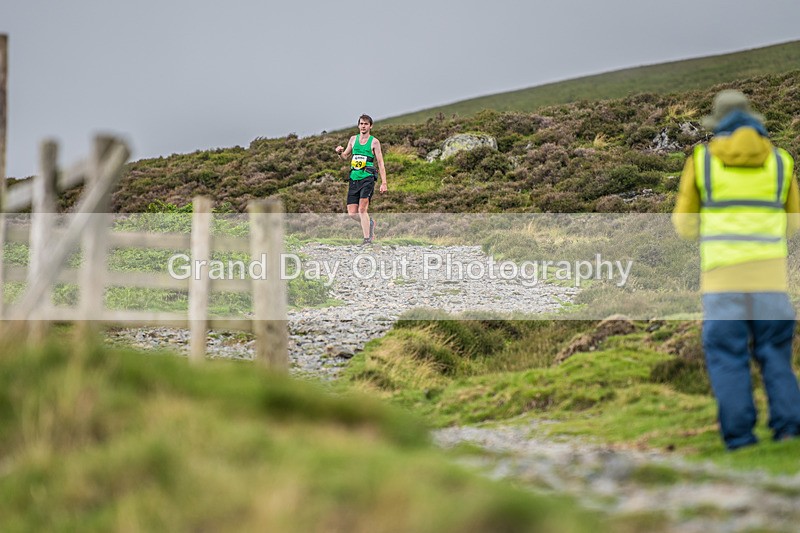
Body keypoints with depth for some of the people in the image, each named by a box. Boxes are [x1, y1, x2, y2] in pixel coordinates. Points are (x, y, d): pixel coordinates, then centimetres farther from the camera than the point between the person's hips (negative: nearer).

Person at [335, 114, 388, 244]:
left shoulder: (374, 142, 2)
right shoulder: (353, 139, 15)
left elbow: (380, 163, 1)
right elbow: (345, 157, 24)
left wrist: (384, 183, -6)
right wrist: (340, 152, -1)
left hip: (367, 178, -5)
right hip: (354, 178, 5)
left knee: (362, 209, -18)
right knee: (352, 213, -1)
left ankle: (367, 239, -10)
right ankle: (369, 223, 27)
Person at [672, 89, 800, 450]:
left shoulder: (701, 161, 4)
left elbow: (684, 225, 9)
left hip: (722, 272, -1)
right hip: (769, 272, 2)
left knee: (727, 354, 3)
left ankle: (739, 434, -5)